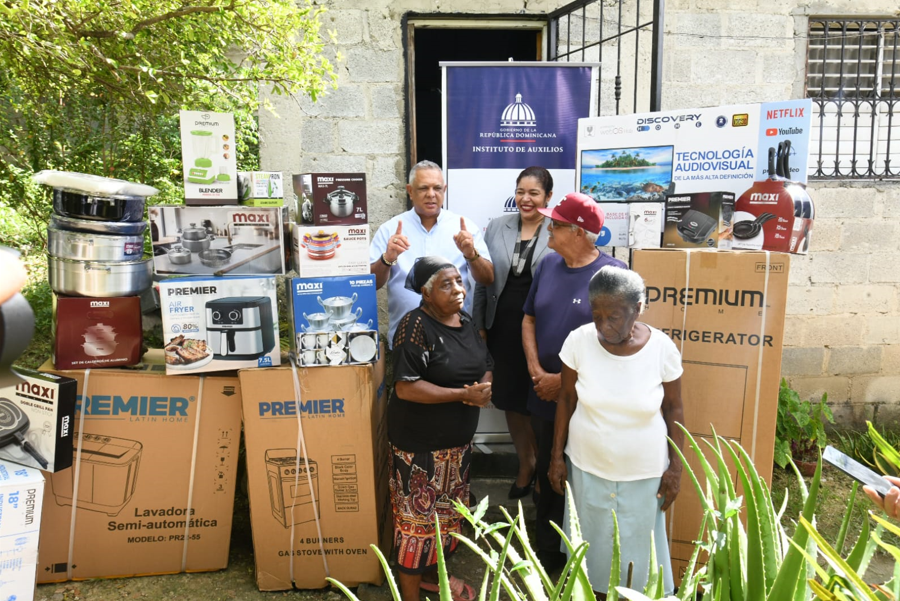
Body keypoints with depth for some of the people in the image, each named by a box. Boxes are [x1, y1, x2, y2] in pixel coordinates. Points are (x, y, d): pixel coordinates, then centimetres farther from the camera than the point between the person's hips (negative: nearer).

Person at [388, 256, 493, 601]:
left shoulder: (466, 322, 4)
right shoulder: (415, 326, -20)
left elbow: (486, 365, 12)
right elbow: (405, 387, -25)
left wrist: (484, 388, -12)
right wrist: (463, 394, -25)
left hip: (458, 439, 8)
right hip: (419, 442, -8)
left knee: (445, 511, 21)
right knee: (418, 515, 4)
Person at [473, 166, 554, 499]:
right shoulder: (497, 227, 5)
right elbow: (482, 280, 7)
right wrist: (480, 326, 5)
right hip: (503, 329, 3)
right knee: (511, 401, 14)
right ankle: (524, 466, 35)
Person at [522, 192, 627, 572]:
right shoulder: (548, 264, 4)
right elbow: (529, 319, 10)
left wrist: (565, 380, -16)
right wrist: (535, 370, -4)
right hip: (544, 395, 5)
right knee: (546, 474, 19)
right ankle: (546, 551, 40)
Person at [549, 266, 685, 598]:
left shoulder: (662, 348, -16)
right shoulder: (579, 341, -16)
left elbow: (673, 409, -4)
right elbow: (566, 400, -4)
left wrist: (675, 467, -3)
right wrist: (557, 455, 0)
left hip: (643, 471, -1)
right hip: (587, 465, 1)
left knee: (638, 546, 16)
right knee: (592, 541, 20)